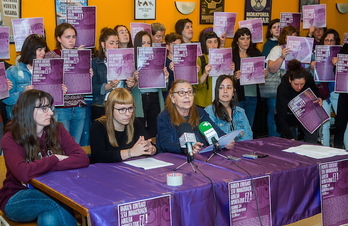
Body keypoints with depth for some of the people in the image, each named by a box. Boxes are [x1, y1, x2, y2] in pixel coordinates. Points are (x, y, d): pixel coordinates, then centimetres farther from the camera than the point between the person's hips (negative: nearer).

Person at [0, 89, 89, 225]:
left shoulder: (57, 130, 0)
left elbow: (82, 159, -14)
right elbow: (23, 173, -27)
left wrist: (38, 168, -20)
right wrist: (55, 159, -13)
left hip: (52, 193, 2)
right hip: (18, 199, -2)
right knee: (61, 203, -32)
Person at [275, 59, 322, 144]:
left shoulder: (309, 79, -21)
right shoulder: (282, 89, -34)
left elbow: (315, 90, 6)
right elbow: (281, 117, -33)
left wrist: (318, 98, -16)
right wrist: (290, 138, -39)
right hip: (288, 118, -4)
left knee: (312, 142, -3)